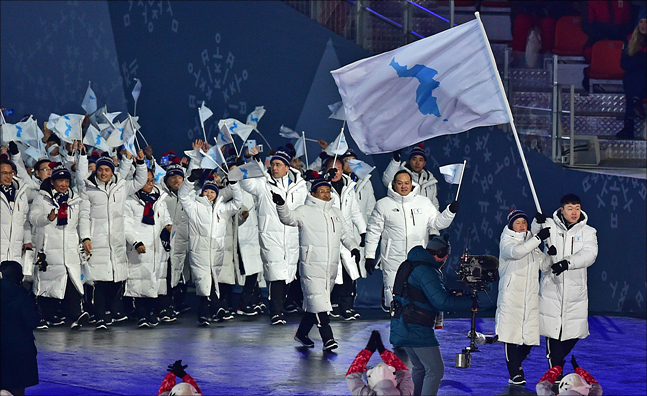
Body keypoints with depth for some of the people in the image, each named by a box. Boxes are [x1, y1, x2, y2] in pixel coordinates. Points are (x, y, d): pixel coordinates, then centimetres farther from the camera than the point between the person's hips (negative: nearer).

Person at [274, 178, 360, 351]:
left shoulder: (336, 213, 18)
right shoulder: (305, 212, -1)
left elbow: (345, 234, 23)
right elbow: (289, 218, -17)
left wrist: (353, 247, 5)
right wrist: (281, 205, -36)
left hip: (331, 268, 6)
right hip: (312, 266, -6)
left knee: (312, 303, 11)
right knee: (318, 301, -13)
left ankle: (301, 333, 25)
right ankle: (327, 338, -18)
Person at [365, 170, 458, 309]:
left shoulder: (424, 203, 8)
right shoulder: (383, 205, 3)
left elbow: (437, 223, 3)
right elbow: (373, 231, 6)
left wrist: (450, 211, -14)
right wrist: (369, 255, 2)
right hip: (393, 260, -2)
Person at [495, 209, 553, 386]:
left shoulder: (531, 242, 19)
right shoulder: (506, 242, 0)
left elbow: (543, 263, 23)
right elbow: (516, 252, -23)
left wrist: (550, 254, 2)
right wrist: (538, 238, -27)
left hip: (530, 296, 5)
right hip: (511, 296, -5)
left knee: (530, 336, 1)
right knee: (512, 335, -6)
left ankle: (516, 363, 26)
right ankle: (514, 374, 1)